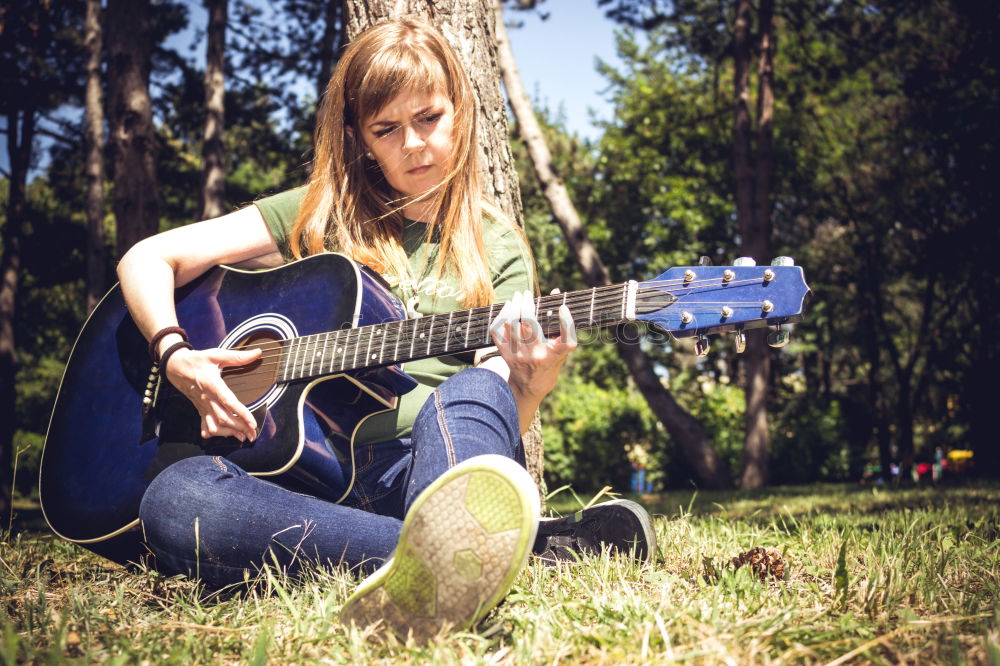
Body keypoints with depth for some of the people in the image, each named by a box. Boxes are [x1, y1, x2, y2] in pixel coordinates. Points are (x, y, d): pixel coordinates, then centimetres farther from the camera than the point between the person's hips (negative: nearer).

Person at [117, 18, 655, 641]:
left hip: (444, 462, 0)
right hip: (305, 472, 1)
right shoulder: (319, 217, 14)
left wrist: (531, 384, -18)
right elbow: (147, 258, 11)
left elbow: (500, 416, 5)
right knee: (174, 500, -33)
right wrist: (176, 357, -7)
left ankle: (433, 570, -66)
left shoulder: (496, 249, 14)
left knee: (471, 392, -34)